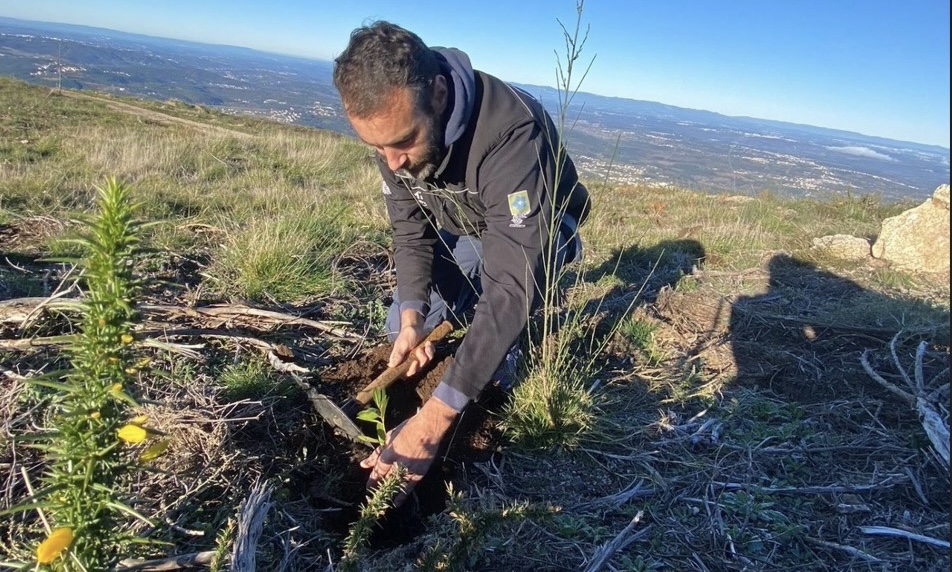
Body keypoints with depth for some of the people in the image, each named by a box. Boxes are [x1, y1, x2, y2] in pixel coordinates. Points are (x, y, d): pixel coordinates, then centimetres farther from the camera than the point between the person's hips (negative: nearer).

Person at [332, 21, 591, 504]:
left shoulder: (511, 132, -43)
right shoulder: (394, 125, -22)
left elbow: (513, 283, -47)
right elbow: (411, 230, -12)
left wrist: (435, 416, -50)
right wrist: (412, 318, -30)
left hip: (538, 235, -5)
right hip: (459, 236, 5)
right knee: (398, 331, -2)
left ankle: (503, 341, -5)